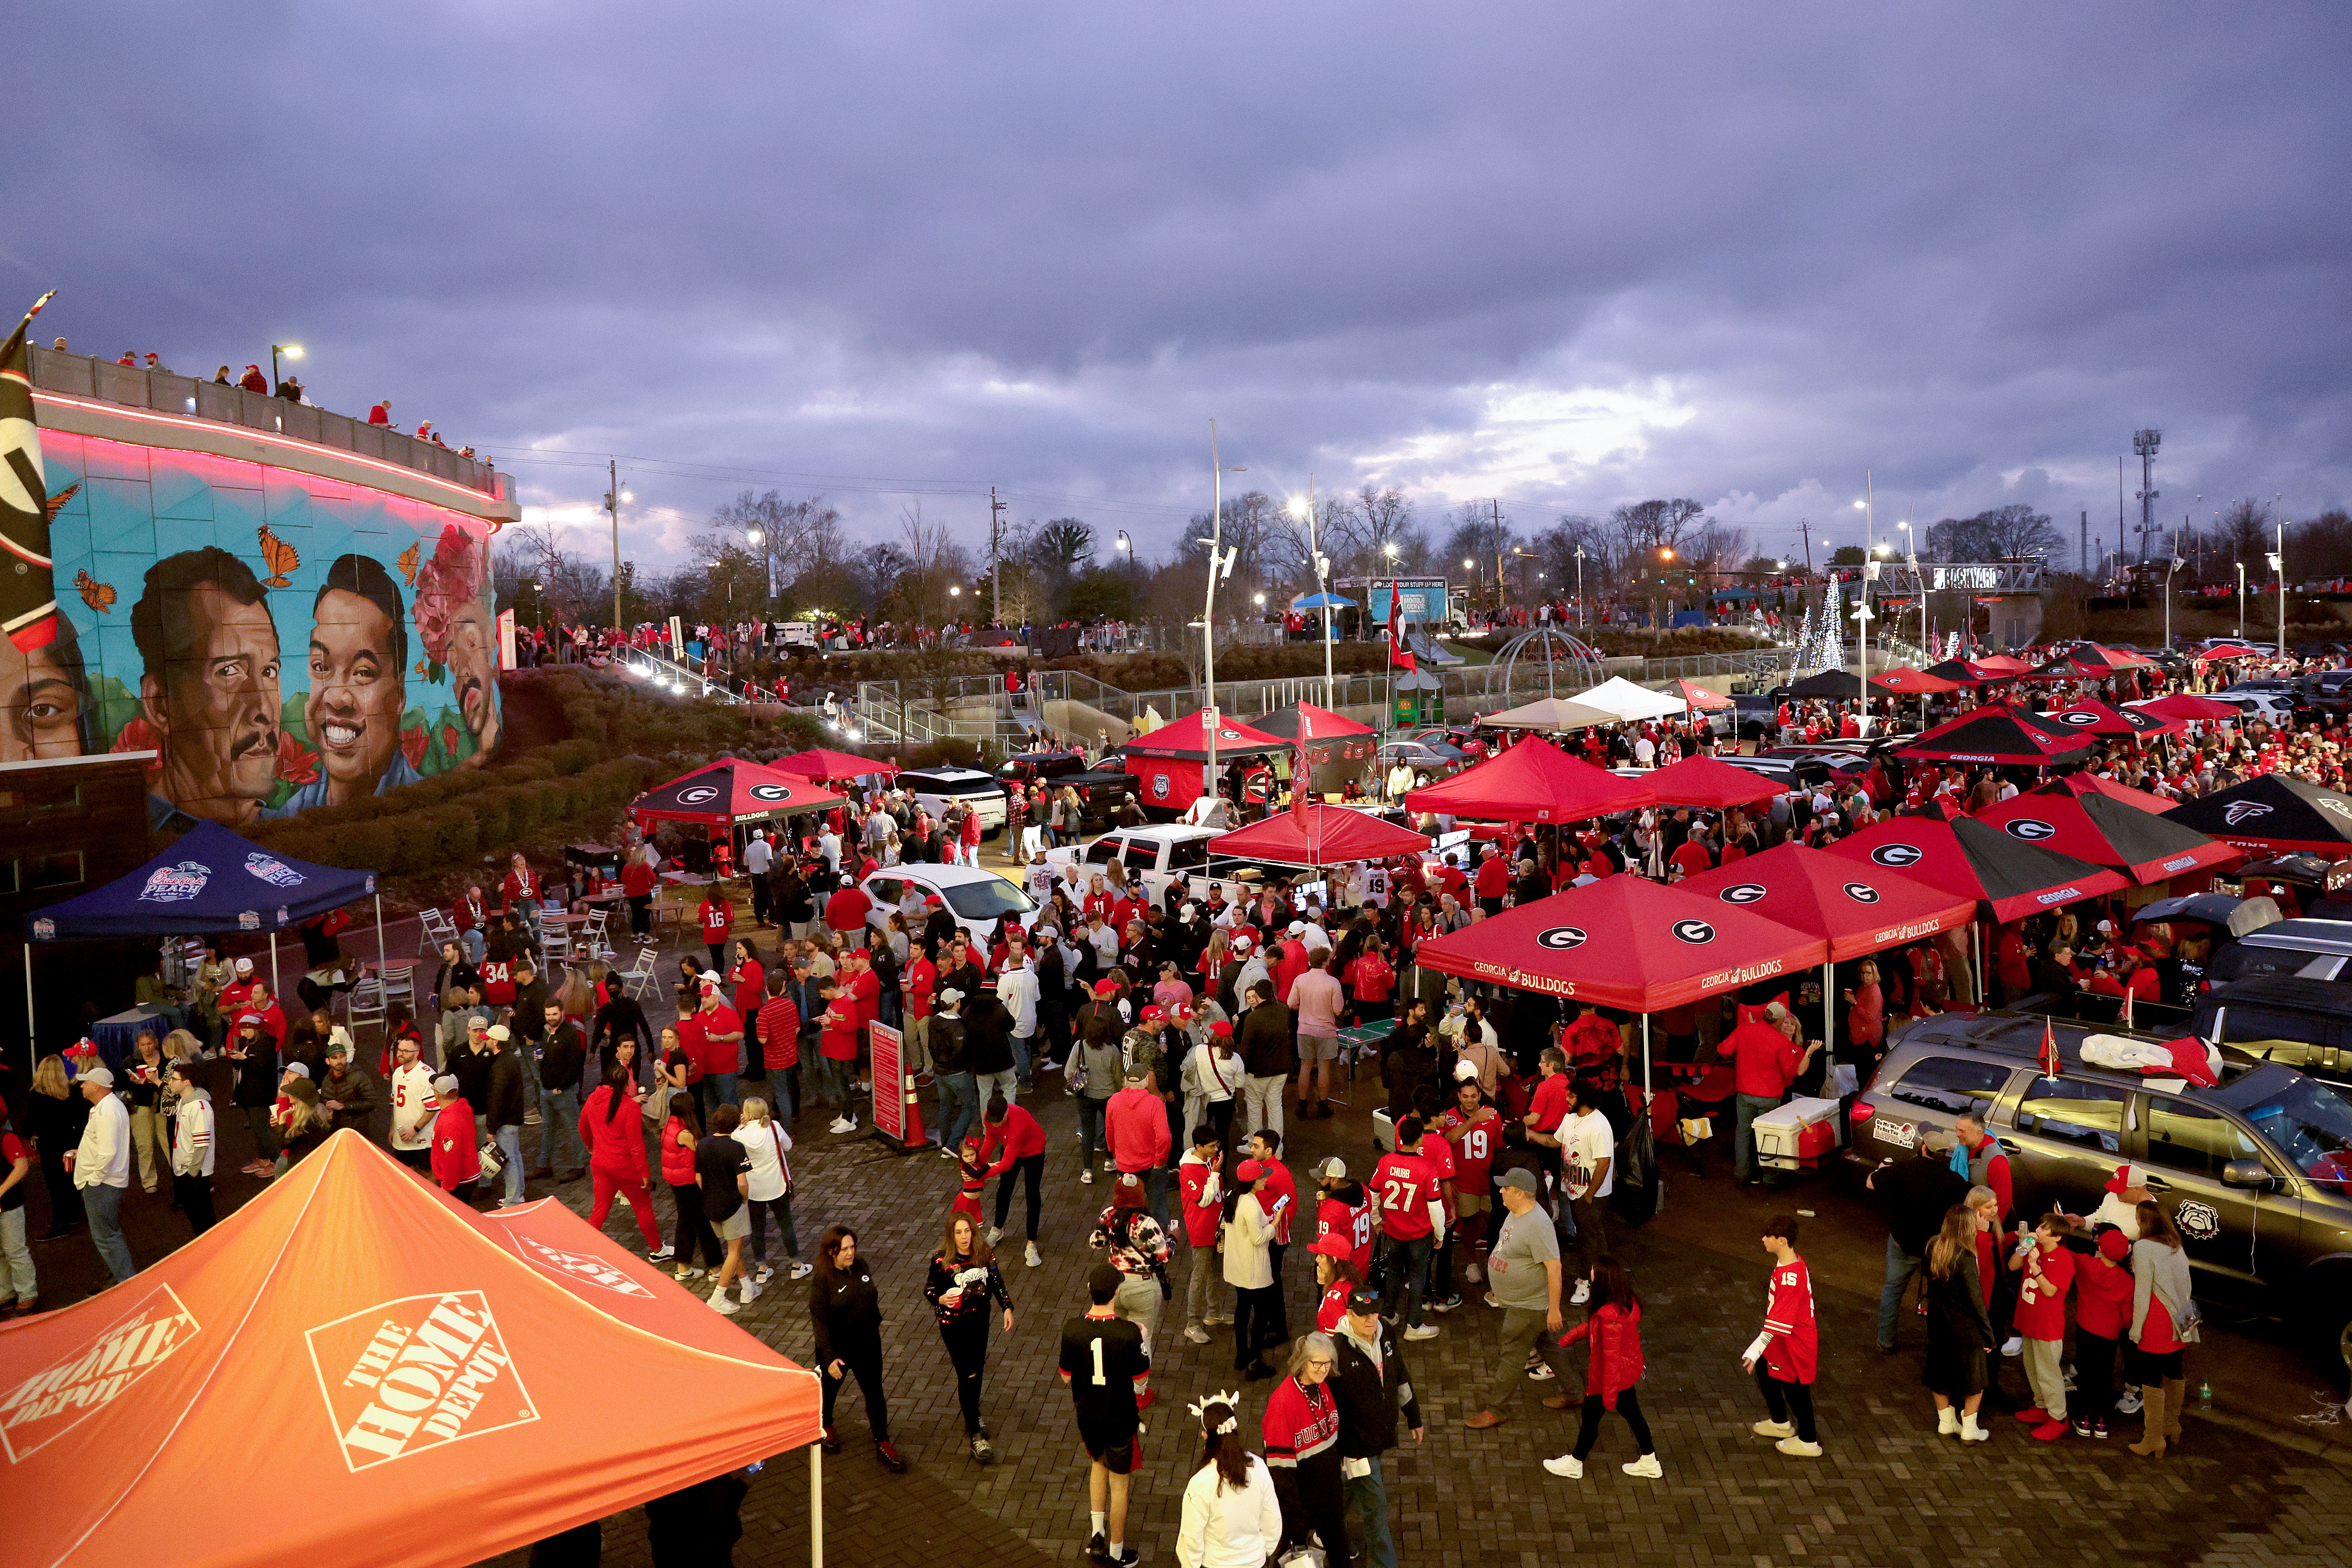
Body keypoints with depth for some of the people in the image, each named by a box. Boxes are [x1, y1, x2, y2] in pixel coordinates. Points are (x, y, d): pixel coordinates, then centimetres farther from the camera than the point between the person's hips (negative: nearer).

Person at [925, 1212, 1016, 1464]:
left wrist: (1007, 1308, 1)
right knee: (968, 1375, -4)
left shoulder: (985, 1254, -8)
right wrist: (941, 1299, -27)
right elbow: (929, 1289, -7)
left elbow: (996, 1281, 5)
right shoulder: (941, 1260, -18)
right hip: (954, 1325, -4)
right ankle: (975, 1434, 6)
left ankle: (972, 1410, 42)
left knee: (977, 1369, 16)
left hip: (980, 1320, 4)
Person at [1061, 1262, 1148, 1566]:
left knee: (1098, 1462, 31)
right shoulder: (1129, 1333, -26)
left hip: (1087, 1416, 3)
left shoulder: (1072, 1330, -18)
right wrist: (1143, 1339, 1)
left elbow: (1066, 1378, -5)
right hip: (1120, 1418, -3)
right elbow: (1140, 1379, -12)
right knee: (1119, 1483, 14)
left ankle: (1097, 1534, 32)